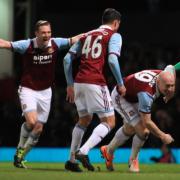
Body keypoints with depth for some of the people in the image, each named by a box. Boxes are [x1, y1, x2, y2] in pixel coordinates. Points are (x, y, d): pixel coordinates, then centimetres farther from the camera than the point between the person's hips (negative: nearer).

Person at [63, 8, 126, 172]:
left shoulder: (87, 35, 20)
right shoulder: (114, 36, 3)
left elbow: (67, 59, 16)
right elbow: (112, 60, -13)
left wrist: (70, 84, 20)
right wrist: (120, 84, -4)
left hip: (79, 82, 7)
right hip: (96, 83, -7)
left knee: (84, 120, 24)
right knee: (109, 122, 1)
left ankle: (72, 159, 21)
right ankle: (83, 151, -18)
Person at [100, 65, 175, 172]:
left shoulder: (165, 75, -25)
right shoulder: (146, 94, -46)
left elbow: (171, 68, 4)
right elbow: (146, 122, -39)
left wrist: (169, 94, 1)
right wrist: (163, 136, -29)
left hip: (133, 96, 8)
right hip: (120, 98, -8)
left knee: (129, 130, 26)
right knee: (143, 130, -17)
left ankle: (108, 151, 51)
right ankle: (133, 159, 9)